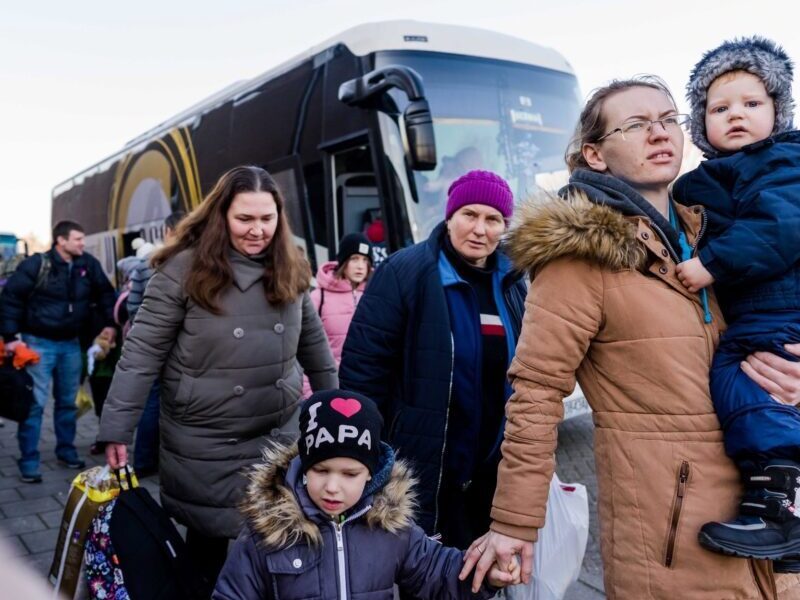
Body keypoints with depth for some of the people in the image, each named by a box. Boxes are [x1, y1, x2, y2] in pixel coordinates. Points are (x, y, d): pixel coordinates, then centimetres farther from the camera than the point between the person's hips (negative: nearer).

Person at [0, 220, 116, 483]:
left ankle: (66, 450, 28)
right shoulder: (36, 264, -14)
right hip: (39, 343, -5)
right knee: (35, 402, -4)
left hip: (70, 343, 5)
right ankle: (28, 461, 5)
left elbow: (105, 293, 12)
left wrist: (109, 323, 4)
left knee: (67, 401, 14)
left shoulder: (88, 264, -1)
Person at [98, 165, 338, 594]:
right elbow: (142, 353, -11)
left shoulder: (289, 270, 1)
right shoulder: (184, 268, -13)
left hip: (279, 435, 4)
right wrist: (117, 429, -13)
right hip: (203, 442, -3)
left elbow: (313, 342, 11)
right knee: (207, 539, 15)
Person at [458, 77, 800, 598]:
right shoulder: (584, 250, -14)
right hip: (664, 522, -7)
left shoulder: (699, 233, 9)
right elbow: (537, 390, -16)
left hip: (751, 500, 8)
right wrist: (513, 522, -15)